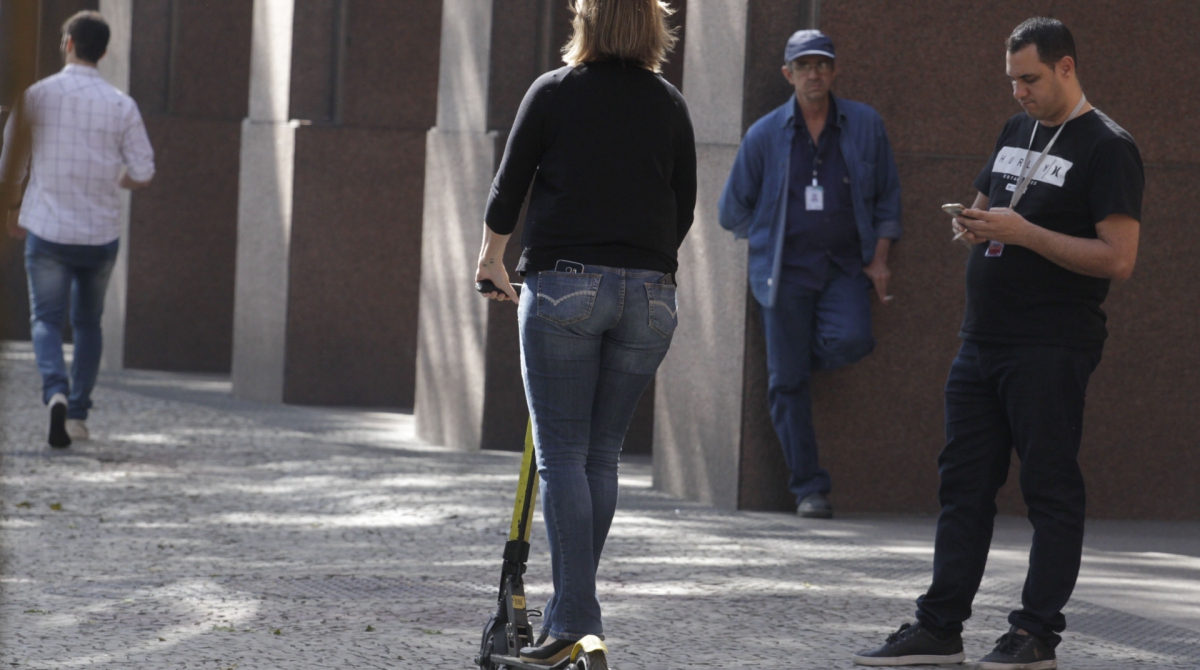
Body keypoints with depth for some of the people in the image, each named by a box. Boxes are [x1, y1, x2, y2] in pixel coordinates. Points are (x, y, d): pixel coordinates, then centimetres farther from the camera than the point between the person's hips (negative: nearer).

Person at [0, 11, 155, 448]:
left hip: (47, 231, -1)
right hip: (100, 233, 1)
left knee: (46, 321, 6)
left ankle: (56, 392, -21)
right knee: (87, 323, 19)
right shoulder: (121, 106, -5)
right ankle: (77, 414, 16)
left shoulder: (37, 96, -6)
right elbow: (143, 174, -4)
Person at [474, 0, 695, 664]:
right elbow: (684, 206, 13)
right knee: (603, 454, 11)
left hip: (564, 285, -3)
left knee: (562, 453, -2)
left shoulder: (553, 92, 0)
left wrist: (491, 260, 20)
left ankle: (574, 617, -11)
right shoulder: (669, 104, 9)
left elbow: (508, 190, 3)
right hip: (649, 291, 3)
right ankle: (573, 608, 14)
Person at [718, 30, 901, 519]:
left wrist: (879, 258, 4)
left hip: (845, 267, 0)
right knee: (788, 382, -2)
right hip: (786, 271, 0)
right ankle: (809, 488, 6)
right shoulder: (765, 135, 3)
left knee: (851, 340, -28)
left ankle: (807, 355, 9)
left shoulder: (865, 126, 4)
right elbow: (734, 209, 14)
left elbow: (887, 197, 11)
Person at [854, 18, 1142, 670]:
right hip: (982, 341, 8)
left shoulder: (1106, 147, -8)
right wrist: (974, 224, 2)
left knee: (1051, 489, -2)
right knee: (964, 485, 8)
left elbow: (1118, 258, -16)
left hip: (1051, 348, -8)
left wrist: (1022, 232, -18)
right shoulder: (1015, 132, 16)